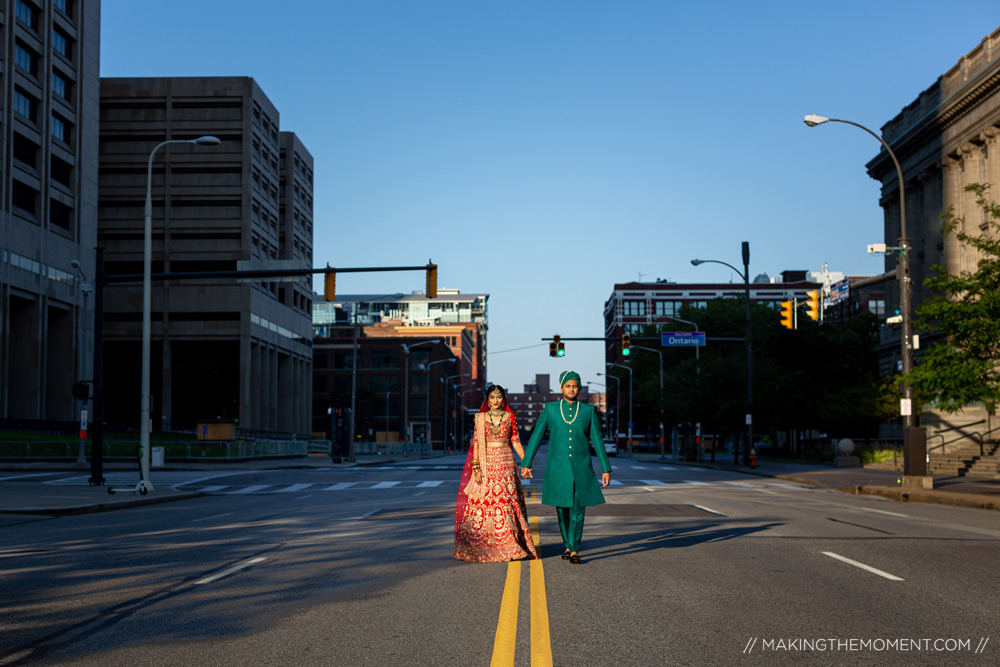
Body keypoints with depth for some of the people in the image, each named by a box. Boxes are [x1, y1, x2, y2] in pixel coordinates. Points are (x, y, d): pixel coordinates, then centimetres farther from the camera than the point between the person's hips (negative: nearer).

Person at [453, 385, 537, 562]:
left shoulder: (510, 417, 7)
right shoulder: (480, 418, 5)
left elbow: (516, 442, 7)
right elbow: (476, 443, 2)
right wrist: (476, 467, -6)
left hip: (506, 464, 0)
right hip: (486, 464, 0)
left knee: (507, 502, -4)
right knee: (483, 502, -4)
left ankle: (509, 546, 0)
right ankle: (483, 546, 3)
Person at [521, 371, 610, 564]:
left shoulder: (588, 410, 2)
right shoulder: (550, 408, 2)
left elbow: (597, 441, 3)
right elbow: (536, 436, 3)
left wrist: (606, 469, 0)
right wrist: (526, 463, 0)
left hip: (581, 468, 0)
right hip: (557, 468, 0)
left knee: (578, 509, -6)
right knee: (563, 509, 8)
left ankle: (573, 550, 1)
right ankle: (568, 545, 27)